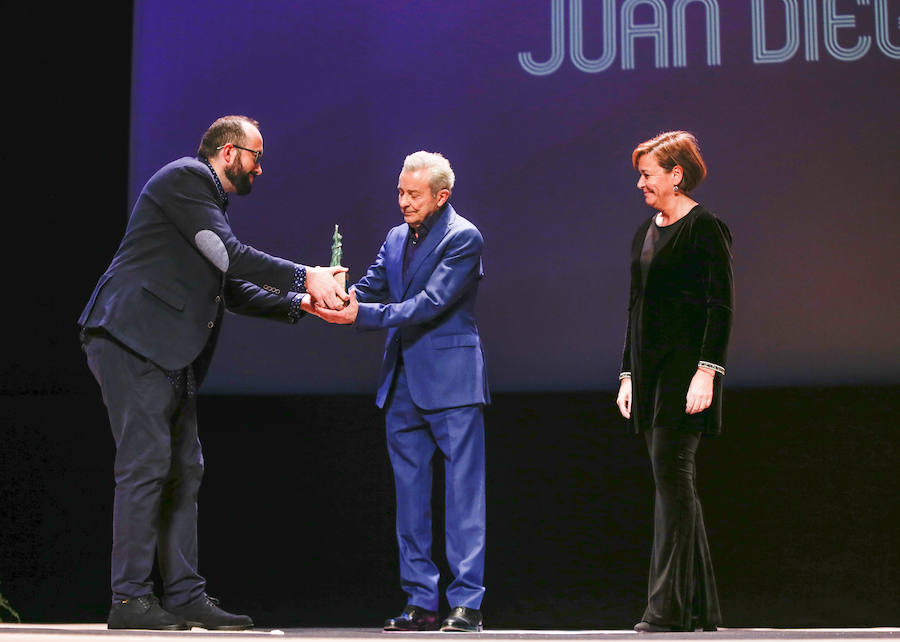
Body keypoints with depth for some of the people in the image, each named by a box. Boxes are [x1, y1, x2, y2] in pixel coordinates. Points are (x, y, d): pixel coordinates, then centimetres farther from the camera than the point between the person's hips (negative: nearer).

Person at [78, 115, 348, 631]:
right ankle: (130, 599, -9)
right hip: (133, 342, -10)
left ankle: (185, 595, 9)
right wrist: (305, 277, -12)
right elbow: (229, 255, -16)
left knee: (184, 471, 7)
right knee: (146, 465, -12)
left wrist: (299, 304, 13)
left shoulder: (209, 197, 24)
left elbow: (232, 289, 23)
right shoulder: (185, 177, -6)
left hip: (168, 356, 10)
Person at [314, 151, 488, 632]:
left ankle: (467, 604, -2)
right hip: (402, 384, 8)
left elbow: (431, 303, -18)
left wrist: (362, 315, -24)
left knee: (463, 494, -5)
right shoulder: (397, 239, 15)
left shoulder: (463, 238, -8)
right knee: (410, 497, 8)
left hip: (450, 381, -7)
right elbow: (369, 290, 8)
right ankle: (421, 602, 14)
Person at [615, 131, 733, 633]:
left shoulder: (704, 227, -6)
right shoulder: (645, 232, 18)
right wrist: (628, 374, 16)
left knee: (671, 472, -12)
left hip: (687, 363, -8)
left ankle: (668, 608, -11)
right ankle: (702, 607, 13)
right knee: (676, 481, 8)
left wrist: (708, 370, -20)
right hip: (650, 367, 8)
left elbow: (721, 305, -12)